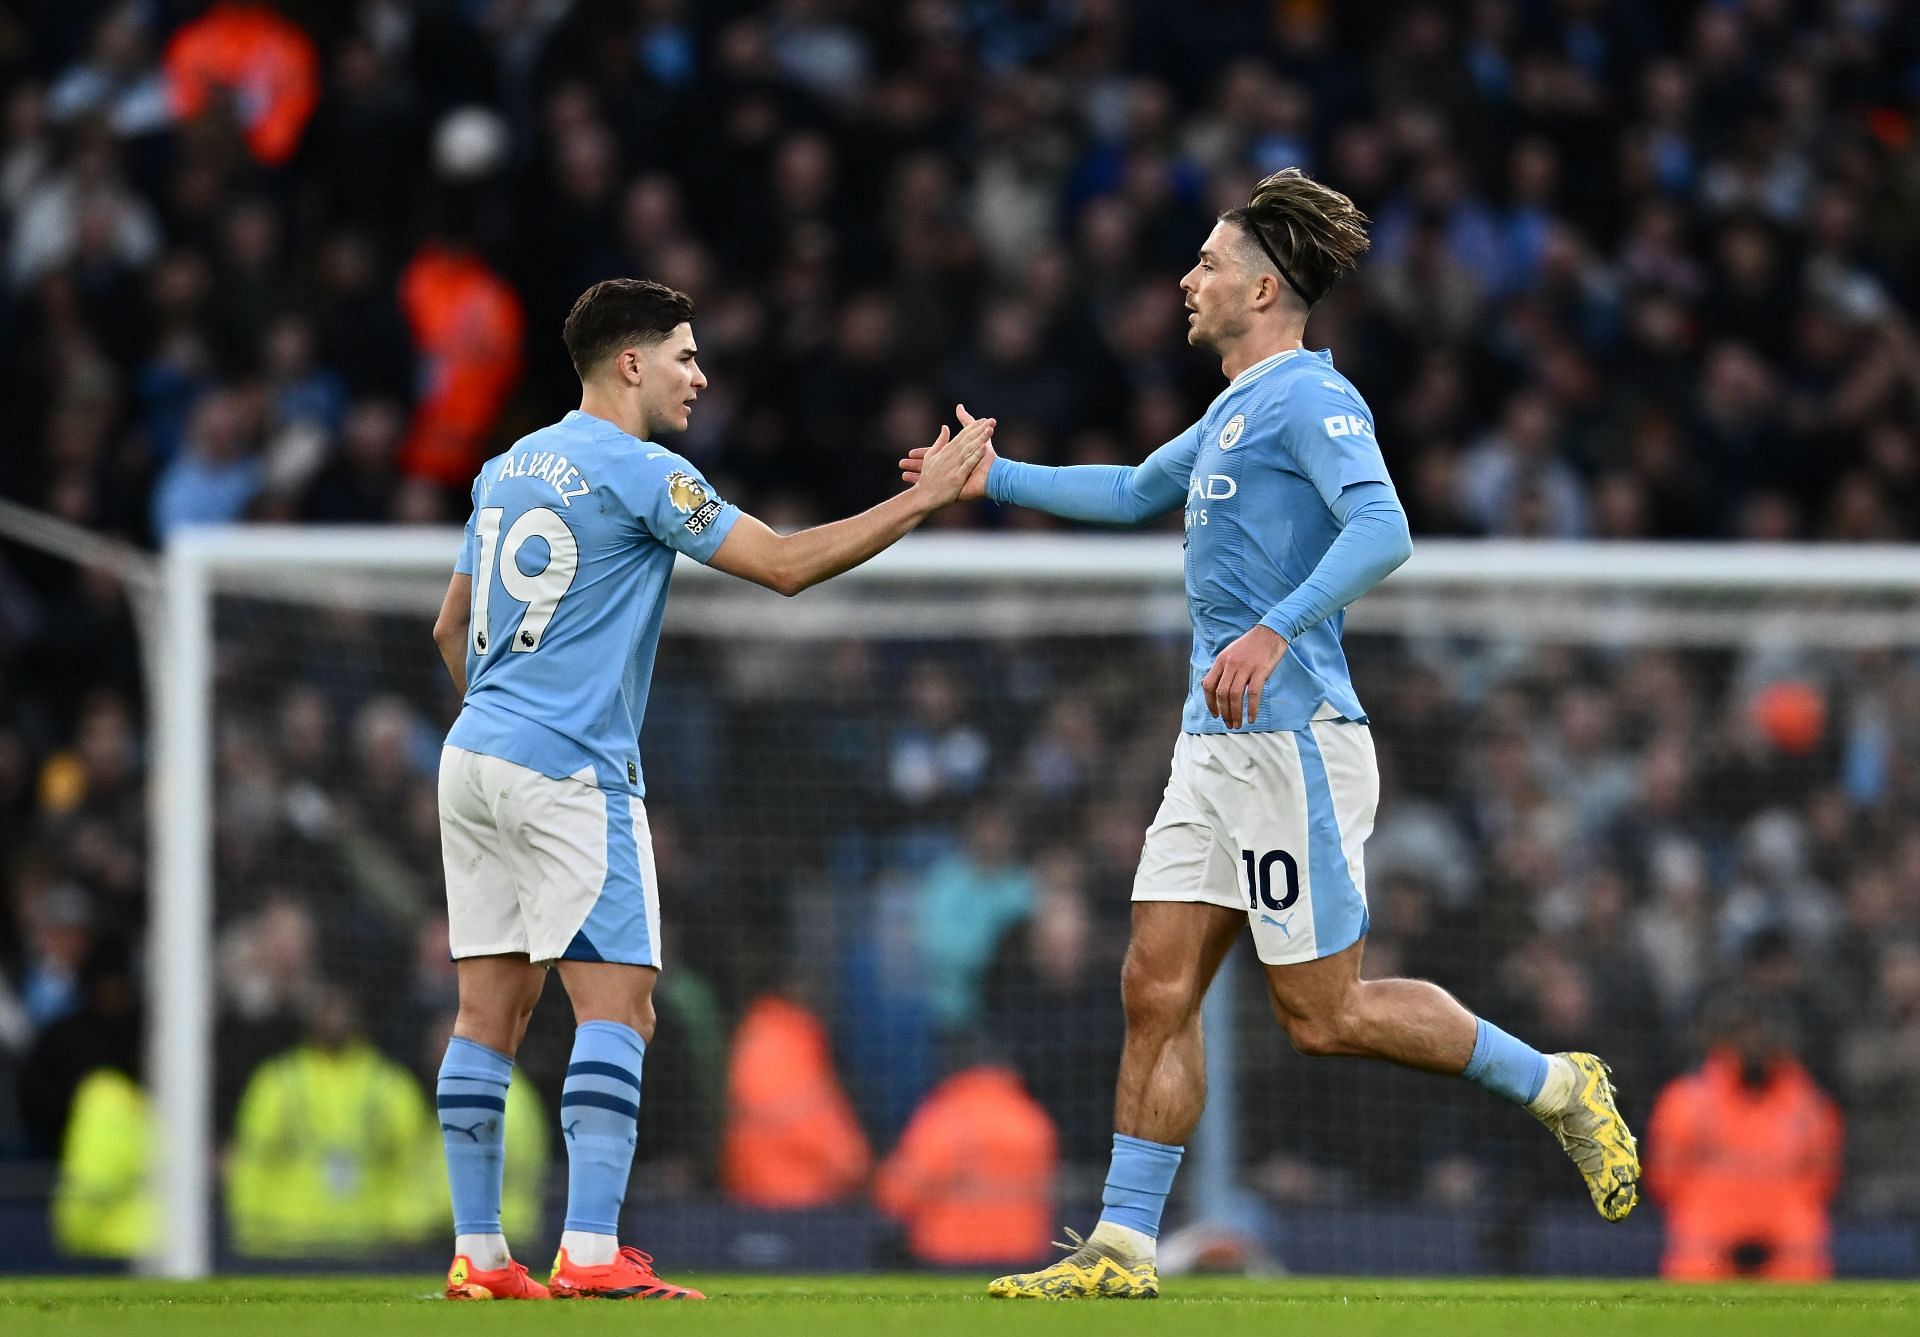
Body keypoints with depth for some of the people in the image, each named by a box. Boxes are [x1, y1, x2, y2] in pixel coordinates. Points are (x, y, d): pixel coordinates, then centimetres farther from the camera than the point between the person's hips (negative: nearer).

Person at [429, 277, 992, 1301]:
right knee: (617, 1009, -8)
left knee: (491, 1012, 8)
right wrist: (922, 498, -6)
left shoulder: (507, 469, 14)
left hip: (475, 756, 8)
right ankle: (590, 1255, -18)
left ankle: (478, 1253, 8)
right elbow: (785, 565, -11)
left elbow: (452, 627, 21)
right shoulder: (638, 473, -10)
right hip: (570, 774, -8)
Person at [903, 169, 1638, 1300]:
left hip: (1292, 739, -10)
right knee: (1158, 991, 4)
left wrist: (1275, 629, -37)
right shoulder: (1235, 412, 20)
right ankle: (1122, 1249, 5)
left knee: (1325, 1014, -6)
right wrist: (997, 478, 39)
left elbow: (1383, 531, -27)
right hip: (1219, 741, 10)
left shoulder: (1311, 398, -11)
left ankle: (1559, 1088, 6)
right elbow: (1134, 494, 38)